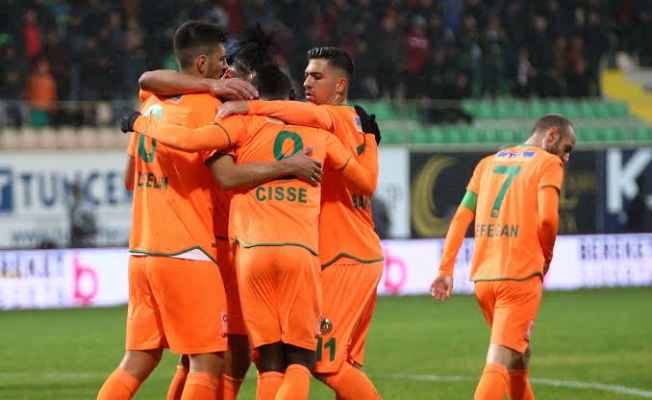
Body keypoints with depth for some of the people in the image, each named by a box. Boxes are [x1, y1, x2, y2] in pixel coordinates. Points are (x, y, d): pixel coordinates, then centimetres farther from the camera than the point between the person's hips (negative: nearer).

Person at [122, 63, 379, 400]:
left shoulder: (247, 124, 9)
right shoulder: (319, 134, 18)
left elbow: (191, 140, -6)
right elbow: (367, 182, 27)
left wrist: (141, 124, 10)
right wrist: (370, 139, 44)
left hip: (253, 251, -1)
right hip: (303, 253, 1)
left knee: (270, 364, 5)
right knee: (300, 360, 3)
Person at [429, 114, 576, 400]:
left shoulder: (488, 163, 20)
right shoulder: (548, 164, 2)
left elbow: (461, 218, 12)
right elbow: (547, 218, -13)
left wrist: (446, 269, 7)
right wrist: (546, 259, 4)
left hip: (482, 278, 6)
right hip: (520, 276, -6)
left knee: (518, 355, 24)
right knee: (499, 362, -13)